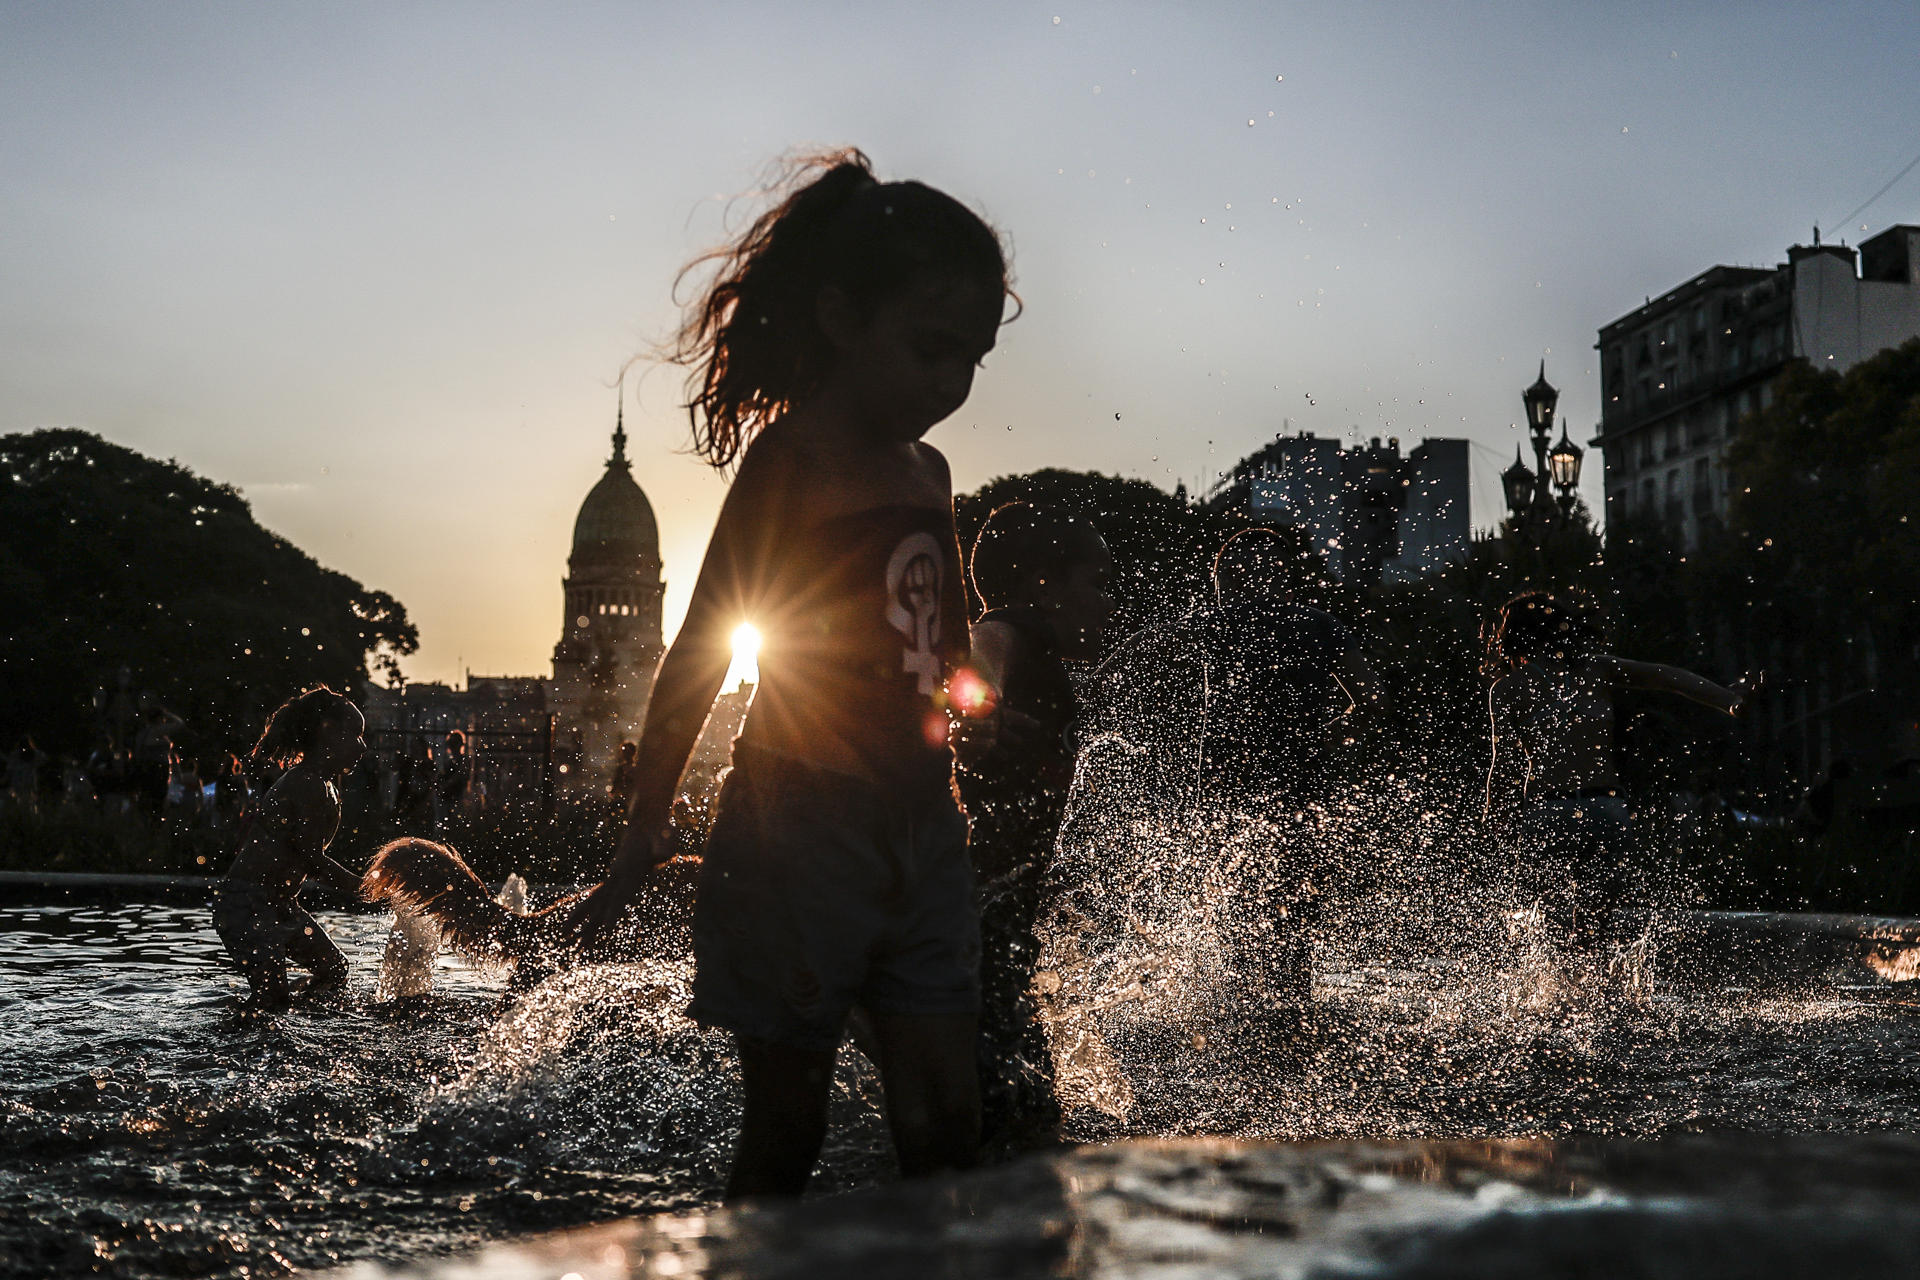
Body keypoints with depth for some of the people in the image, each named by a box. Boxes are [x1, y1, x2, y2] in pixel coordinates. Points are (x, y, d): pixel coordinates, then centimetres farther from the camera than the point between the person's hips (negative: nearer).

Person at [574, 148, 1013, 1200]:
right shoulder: (788, 461, -9)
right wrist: (640, 841, -7)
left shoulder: (926, 474, 12)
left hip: (920, 831, 7)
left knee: (945, 1130, 6)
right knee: (785, 1134, 5)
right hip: (798, 830, -6)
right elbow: (698, 654, -8)